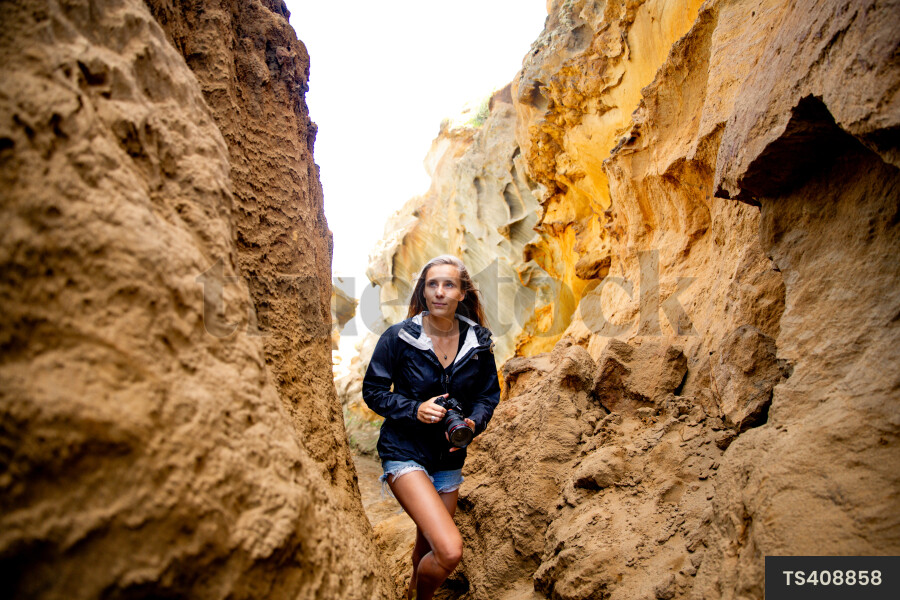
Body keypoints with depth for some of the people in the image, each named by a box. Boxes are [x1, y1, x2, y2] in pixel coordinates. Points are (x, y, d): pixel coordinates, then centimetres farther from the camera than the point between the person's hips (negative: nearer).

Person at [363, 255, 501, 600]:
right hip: (405, 452, -4)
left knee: (428, 546, 22)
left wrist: (472, 423, -14)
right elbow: (373, 391, -6)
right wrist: (415, 409, -22)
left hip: (449, 458, 5)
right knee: (450, 550, -20)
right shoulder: (398, 337, -13)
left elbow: (489, 394, 7)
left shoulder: (479, 342, -3)